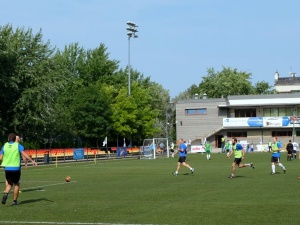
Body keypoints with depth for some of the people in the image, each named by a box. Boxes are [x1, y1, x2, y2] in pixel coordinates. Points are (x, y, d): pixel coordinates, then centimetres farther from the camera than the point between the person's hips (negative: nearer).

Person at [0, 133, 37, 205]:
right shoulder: (18, 145, -4)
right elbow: (24, 154, -16)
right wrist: (32, 161, -17)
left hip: (7, 168, 3)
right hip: (16, 168, -3)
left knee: (9, 184, 16)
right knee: (16, 184, 13)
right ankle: (15, 201, 13)